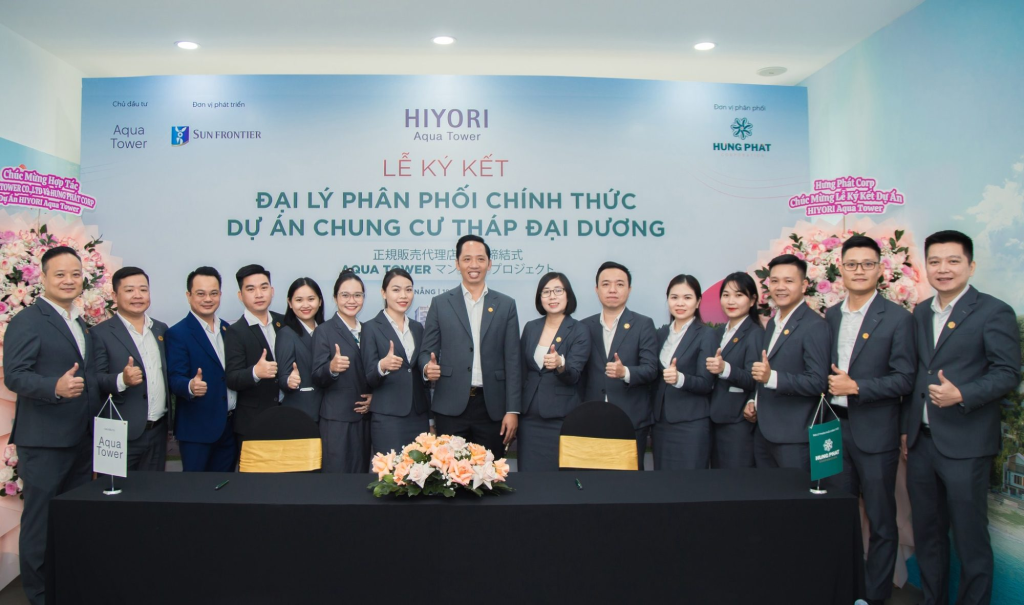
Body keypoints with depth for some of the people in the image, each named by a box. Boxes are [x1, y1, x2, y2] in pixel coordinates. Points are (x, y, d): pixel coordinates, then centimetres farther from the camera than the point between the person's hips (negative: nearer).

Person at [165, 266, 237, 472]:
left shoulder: (228, 329, 10)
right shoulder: (177, 333, -7)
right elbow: (175, 379, -13)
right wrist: (191, 386, -35)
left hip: (231, 425, 5)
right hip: (197, 428, -5)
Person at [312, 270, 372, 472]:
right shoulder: (324, 331, -5)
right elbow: (316, 378, -10)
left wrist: (373, 396, 1)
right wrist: (331, 368, -30)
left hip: (364, 416, 5)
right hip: (337, 419, -5)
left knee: (362, 474, 10)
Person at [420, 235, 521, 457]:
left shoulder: (506, 305, 8)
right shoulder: (440, 303, 8)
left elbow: (512, 361, 4)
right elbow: (427, 351, 9)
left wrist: (513, 410, -2)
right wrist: (428, 367, -15)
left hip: (492, 407, 1)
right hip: (451, 406, 0)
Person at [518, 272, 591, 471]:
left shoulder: (580, 332, -4)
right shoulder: (530, 328, 8)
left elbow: (573, 376, -13)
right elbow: (522, 372, 13)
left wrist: (560, 364, -34)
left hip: (560, 418, -3)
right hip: (529, 417, 4)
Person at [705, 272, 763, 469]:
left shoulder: (755, 334, -8)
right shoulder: (719, 332, 13)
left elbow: (753, 380, -19)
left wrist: (725, 368, -34)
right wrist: (712, 367, -2)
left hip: (738, 423, -7)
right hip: (715, 419, 7)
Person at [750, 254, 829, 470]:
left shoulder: (814, 326, -13)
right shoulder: (772, 323, 14)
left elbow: (818, 382, -19)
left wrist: (772, 377, -29)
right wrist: (755, 401, 8)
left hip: (794, 438, -8)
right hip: (763, 433, 8)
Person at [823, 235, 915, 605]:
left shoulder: (897, 319, -6)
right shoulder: (830, 317, 10)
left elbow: (904, 380, -10)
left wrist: (856, 387, -18)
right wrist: (830, 386, 1)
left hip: (875, 433, -5)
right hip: (835, 428, 5)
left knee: (881, 520, 6)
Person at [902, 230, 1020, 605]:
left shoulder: (994, 313, -6)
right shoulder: (920, 313, 12)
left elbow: (1007, 374, -11)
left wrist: (961, 395, -26)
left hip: (965, 446, -6)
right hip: (920, 443, 6)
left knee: (970, 537, 3)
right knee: (926, 532, 16)